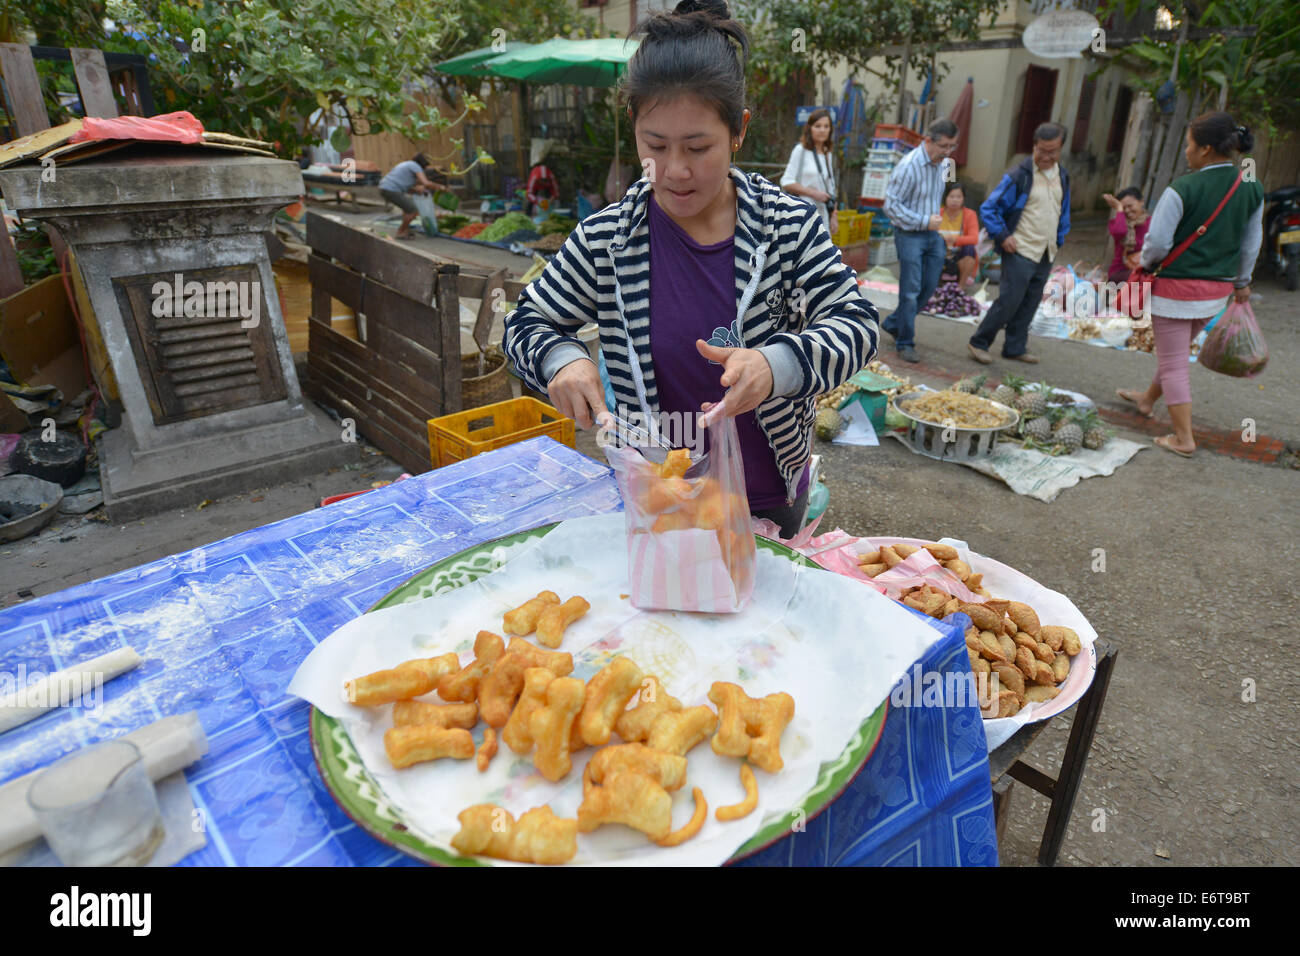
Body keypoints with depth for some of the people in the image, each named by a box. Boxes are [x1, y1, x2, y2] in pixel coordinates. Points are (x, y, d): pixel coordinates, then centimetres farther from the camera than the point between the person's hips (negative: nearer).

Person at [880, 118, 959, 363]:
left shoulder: (943, 163, 6)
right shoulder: (909, 166, -18)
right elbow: (891, 205, -19)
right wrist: (924, 221, -19)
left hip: (932, 234, 7)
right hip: (909, 235, -7)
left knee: (929, 286, 10)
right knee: (910, 291, -5)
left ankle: (893, 324, 27)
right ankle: (905, 343, 6)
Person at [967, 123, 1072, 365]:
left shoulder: (1062, 177, 11)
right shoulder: (1018, 175, -11)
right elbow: (988, 208, -9)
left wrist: (1059, 241, 16)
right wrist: (1002, 236, -14)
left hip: (1046, 255, 7)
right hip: (1020, 251, -7)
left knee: (1030, 304, 8)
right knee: (1009, 301, -10)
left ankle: (1015, 348, 17)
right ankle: (979, 343, 2)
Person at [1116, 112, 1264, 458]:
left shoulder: (1182, 189, -18)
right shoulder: (1252, 189, 3)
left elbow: (1158, 242, -18)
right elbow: (1251, 243, 12)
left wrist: (1145, 263, 4)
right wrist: (1242, 281, 25)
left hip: (1178, 286, -7)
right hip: (1218, 290, 7)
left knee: (1173, 362, 3)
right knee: (1176, 351, 26)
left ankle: (1184, 439, 7)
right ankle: (1147, 399, 49)